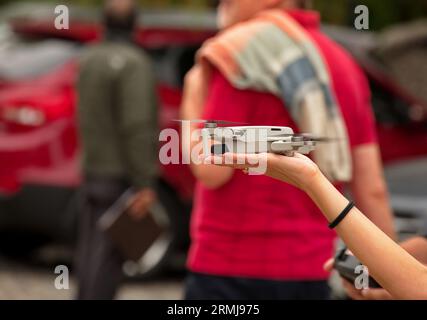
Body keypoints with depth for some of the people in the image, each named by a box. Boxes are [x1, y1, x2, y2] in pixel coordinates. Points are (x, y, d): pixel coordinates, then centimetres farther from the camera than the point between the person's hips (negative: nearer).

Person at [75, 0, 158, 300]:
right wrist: (145, 183, -21)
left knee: (91, 252, 10)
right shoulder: (133, 63, -15)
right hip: (121, 176, -8)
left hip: (94, 172, 8)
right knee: (109, 254, -7)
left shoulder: (90, 59, 10)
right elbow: (138, 127, -21)